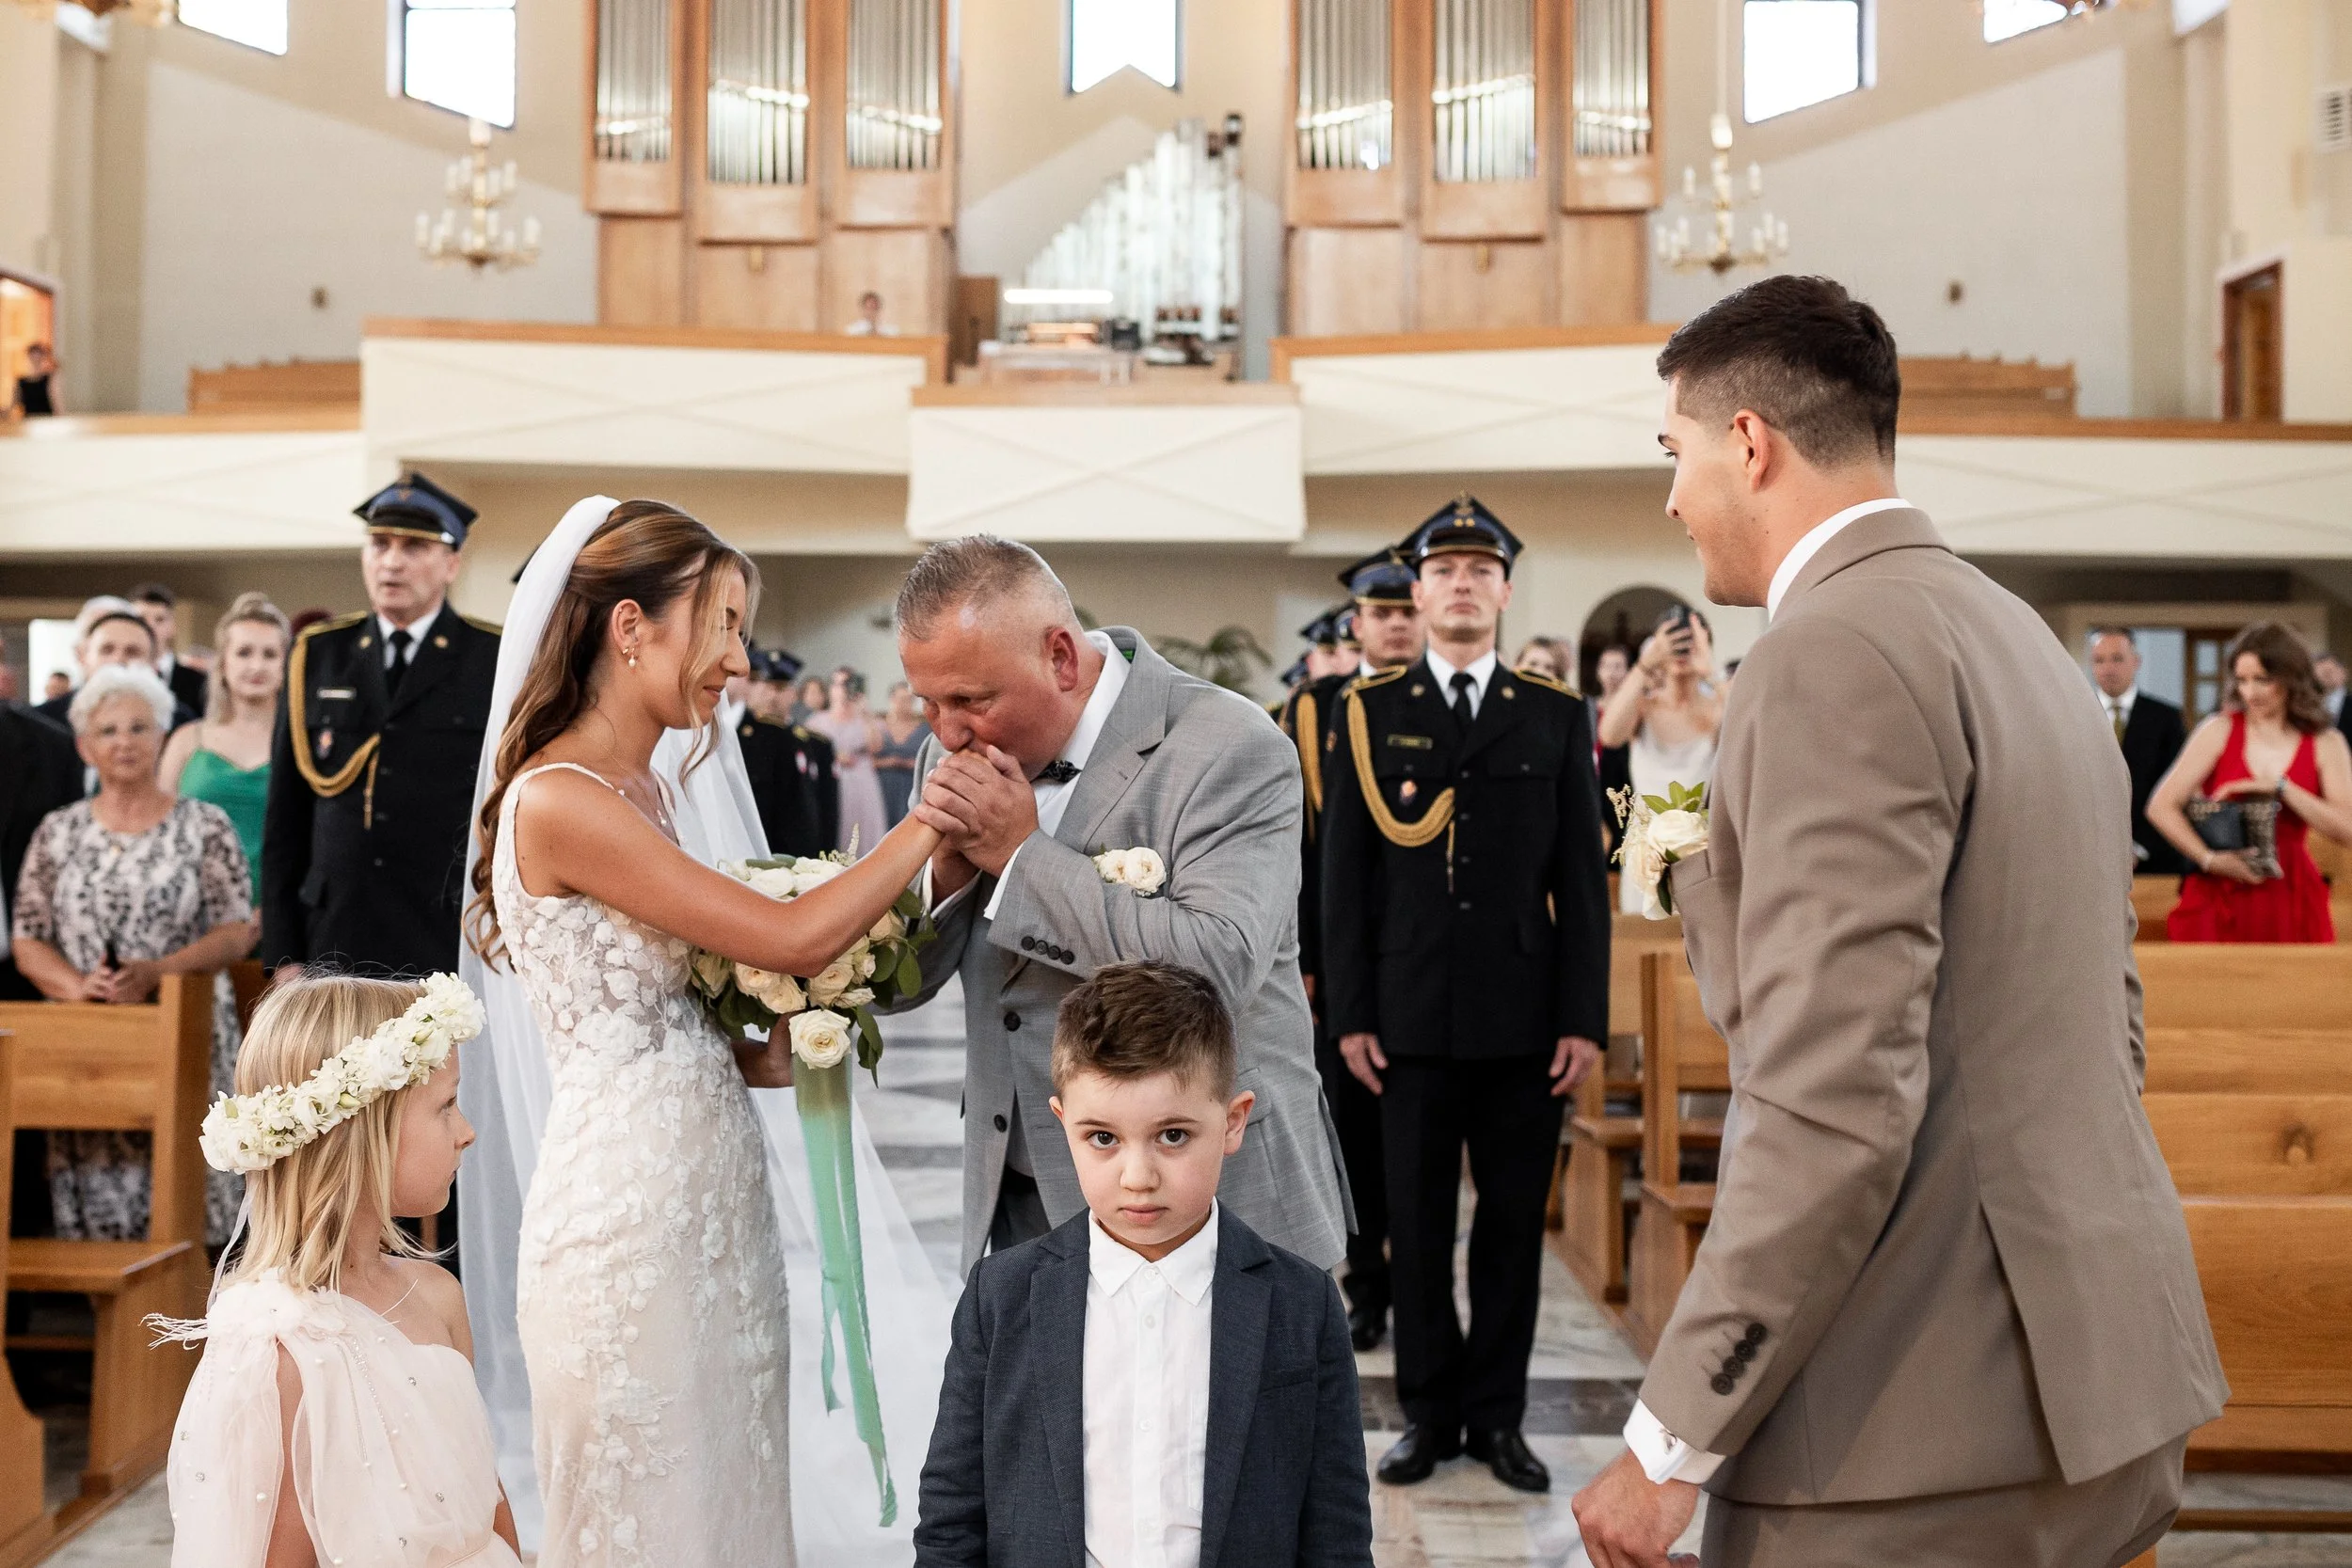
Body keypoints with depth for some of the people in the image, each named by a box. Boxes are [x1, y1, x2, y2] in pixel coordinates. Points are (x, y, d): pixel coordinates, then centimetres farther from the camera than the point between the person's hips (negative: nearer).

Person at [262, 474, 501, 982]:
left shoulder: (499, 663, 2)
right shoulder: (317, 658, 11)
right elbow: (284, 822, 11)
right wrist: (283, 954, 6)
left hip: (453, 955, -3)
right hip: (335, 951, 3)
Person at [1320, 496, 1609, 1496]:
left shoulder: (1556, 718, 7)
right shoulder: (1370, 713, 6)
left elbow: (1582, 879, 4)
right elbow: (1346, 875, 3)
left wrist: (1585, 1019, -1)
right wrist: (1349, 1014, -2)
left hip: (1526, 1020, 1)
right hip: (1412, 1016, 0)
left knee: (1514, 1223, 7)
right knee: (1418, 1225, 6)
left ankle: (1498, 1415, 20)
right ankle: (1428, 1413, 19)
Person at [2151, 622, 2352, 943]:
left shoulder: (2326, 744, 5)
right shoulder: (2220, 731, 3)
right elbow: (2161, 808, -4)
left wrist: (2280, 787, -13)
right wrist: (2211, 859, -14)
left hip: (2291, 900, 1)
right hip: (2219, 897, -1)